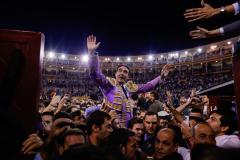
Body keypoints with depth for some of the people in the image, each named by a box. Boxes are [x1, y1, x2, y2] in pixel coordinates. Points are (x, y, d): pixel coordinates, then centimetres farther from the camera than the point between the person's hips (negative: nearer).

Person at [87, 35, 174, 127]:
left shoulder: (130, 87, 13)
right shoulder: (109, 83, -4)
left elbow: (147, 86, 19)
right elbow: (95, 73, -18)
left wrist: (161, 76, 13)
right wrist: (92, 52, -28)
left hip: (127, 125, 6)